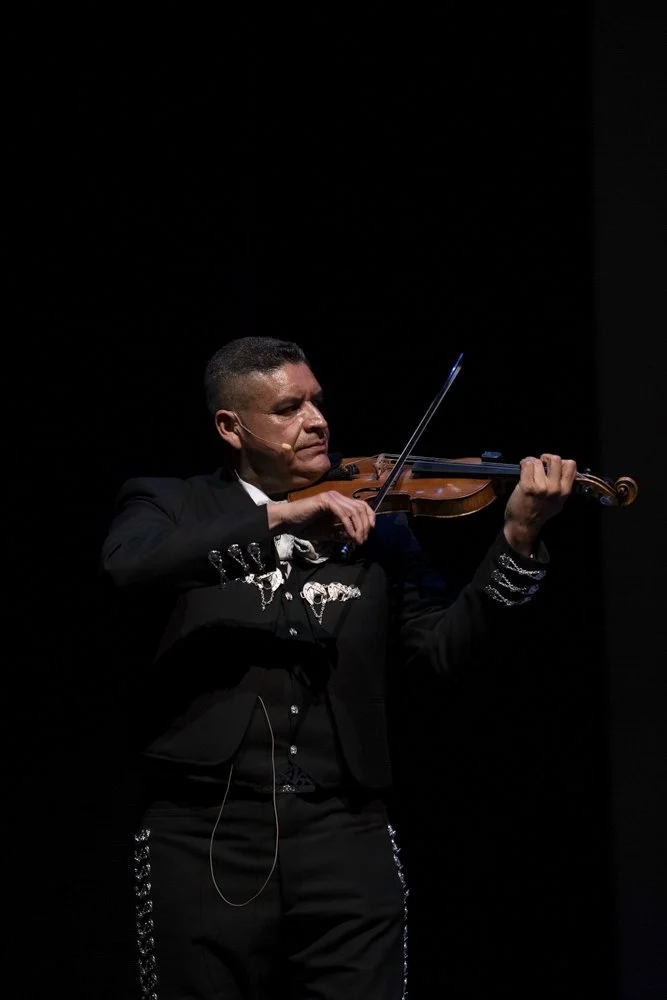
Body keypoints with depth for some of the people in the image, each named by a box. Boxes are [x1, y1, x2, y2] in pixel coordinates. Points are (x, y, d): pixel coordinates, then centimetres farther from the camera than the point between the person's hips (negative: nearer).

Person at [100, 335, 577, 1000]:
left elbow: (443, 645, 4)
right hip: (207, 830, -2)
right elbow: (128, 569, -15)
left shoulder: (374, 527, 15)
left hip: (346, 833, 2)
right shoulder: (171, 507, 8)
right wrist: (280, 515, -19)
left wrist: (518, 541, -10)